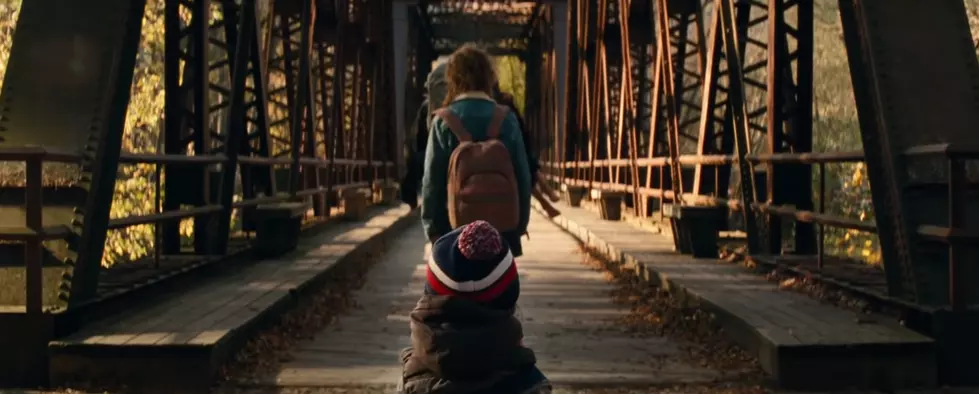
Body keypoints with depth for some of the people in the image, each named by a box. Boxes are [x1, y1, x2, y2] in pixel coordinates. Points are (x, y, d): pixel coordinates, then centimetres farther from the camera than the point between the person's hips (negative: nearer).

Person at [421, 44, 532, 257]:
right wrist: (520, 225, 9)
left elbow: (432, 180, -4)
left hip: (457, 231, -1)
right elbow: (523, 176, 0)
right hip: (502, 228, 1)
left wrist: (433, 228, 4)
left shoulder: (444, 123, -6)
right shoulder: (506, 120, -2)